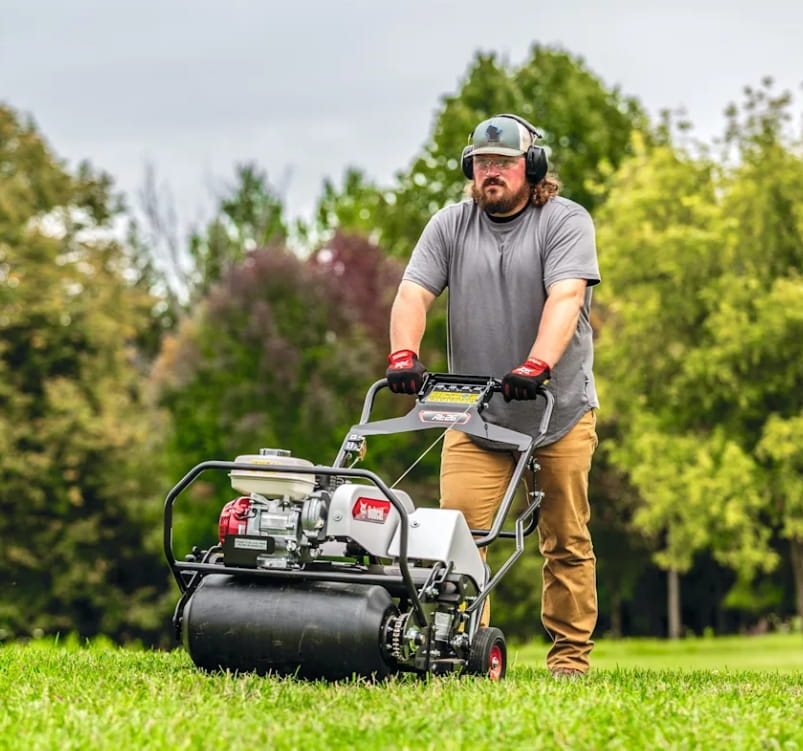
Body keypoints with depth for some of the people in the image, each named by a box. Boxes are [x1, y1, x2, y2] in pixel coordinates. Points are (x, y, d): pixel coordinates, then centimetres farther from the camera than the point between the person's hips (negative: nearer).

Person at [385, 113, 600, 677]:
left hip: (559, 412, -2)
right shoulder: (450, 226, 8)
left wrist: (536, 366, -33)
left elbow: (565, 297, -18)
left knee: (567, 541, 3)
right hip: (474, 414, 2)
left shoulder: (567, 222, -3)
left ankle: (570, 656, 11)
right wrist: (404, 355, -21)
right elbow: (414, 293, -2)